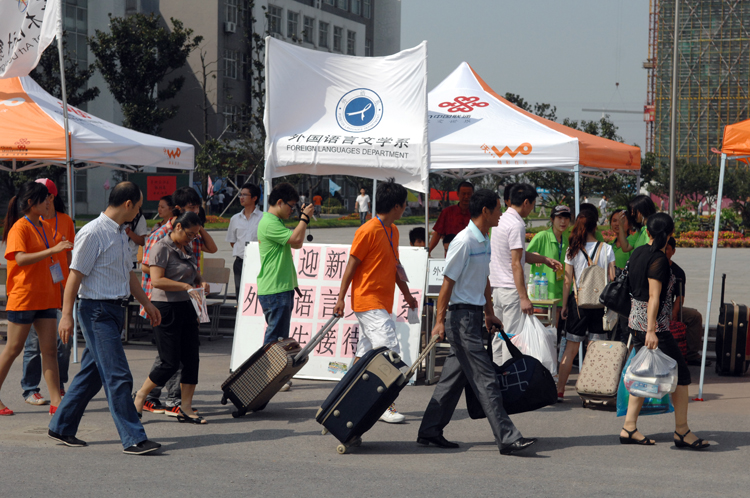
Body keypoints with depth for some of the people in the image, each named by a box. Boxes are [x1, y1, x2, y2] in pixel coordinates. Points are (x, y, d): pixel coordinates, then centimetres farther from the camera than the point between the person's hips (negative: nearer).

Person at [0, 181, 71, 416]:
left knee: (50, 349, 2)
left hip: (46, 297, 8)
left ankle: (56, 401, -1)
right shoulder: (20, 227, -10)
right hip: (23, 297, -8)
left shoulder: (44, 228, 15)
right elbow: (20, 258, -25)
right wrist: (52, 250, -30)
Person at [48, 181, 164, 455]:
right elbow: (76, 274, -15)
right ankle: (133, 439, -10)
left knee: (92, 375, 14)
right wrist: (66, 315, -17)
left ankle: (61, 427, 24)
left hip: (115, 309, 9)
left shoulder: (120, 234, 15)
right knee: (118, 376, -10)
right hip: (97, 311, -9)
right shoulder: (93, 233, -14)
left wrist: (146, 302, 30)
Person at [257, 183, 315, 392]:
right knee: (275, 335, -6)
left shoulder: (276, 222, 19)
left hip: (281, 288, 11)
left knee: (278, 335, 14)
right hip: (274, 290, -11)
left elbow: (296, 244, 23)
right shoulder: (270, 223, -16)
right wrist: (305, 218, -14)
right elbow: (296, 239, -23)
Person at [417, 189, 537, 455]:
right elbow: (448, 281, -15)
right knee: (485, 379, -9)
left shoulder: (484, 241, 13)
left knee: (455, 375, 12)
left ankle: (430, 431, 19)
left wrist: (489, 313, 25)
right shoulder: (464, 241, -16)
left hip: (474, 314, 10)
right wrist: (440, 320, -17)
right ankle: (507, 438, -9)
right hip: (461, 316, -10)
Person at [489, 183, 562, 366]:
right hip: (511, 289, -9)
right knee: (514, 337, -6)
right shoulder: (516, 225, -15)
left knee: (500, 335, 13)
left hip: (497, 288, 9)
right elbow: (516, 264, -19)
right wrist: (524, 298, -19)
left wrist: (544, 259, 31)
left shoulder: (501, 221, 13)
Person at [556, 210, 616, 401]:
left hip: (578, 301, 0)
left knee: (570, 349, 4)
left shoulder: (573, 251, -3)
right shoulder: (607, 249, -2)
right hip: (601, 303, 0)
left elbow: (568, 281, -2)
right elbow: (612, 279, 0)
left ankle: (559, 390, 5)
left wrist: (564, 305, 6)